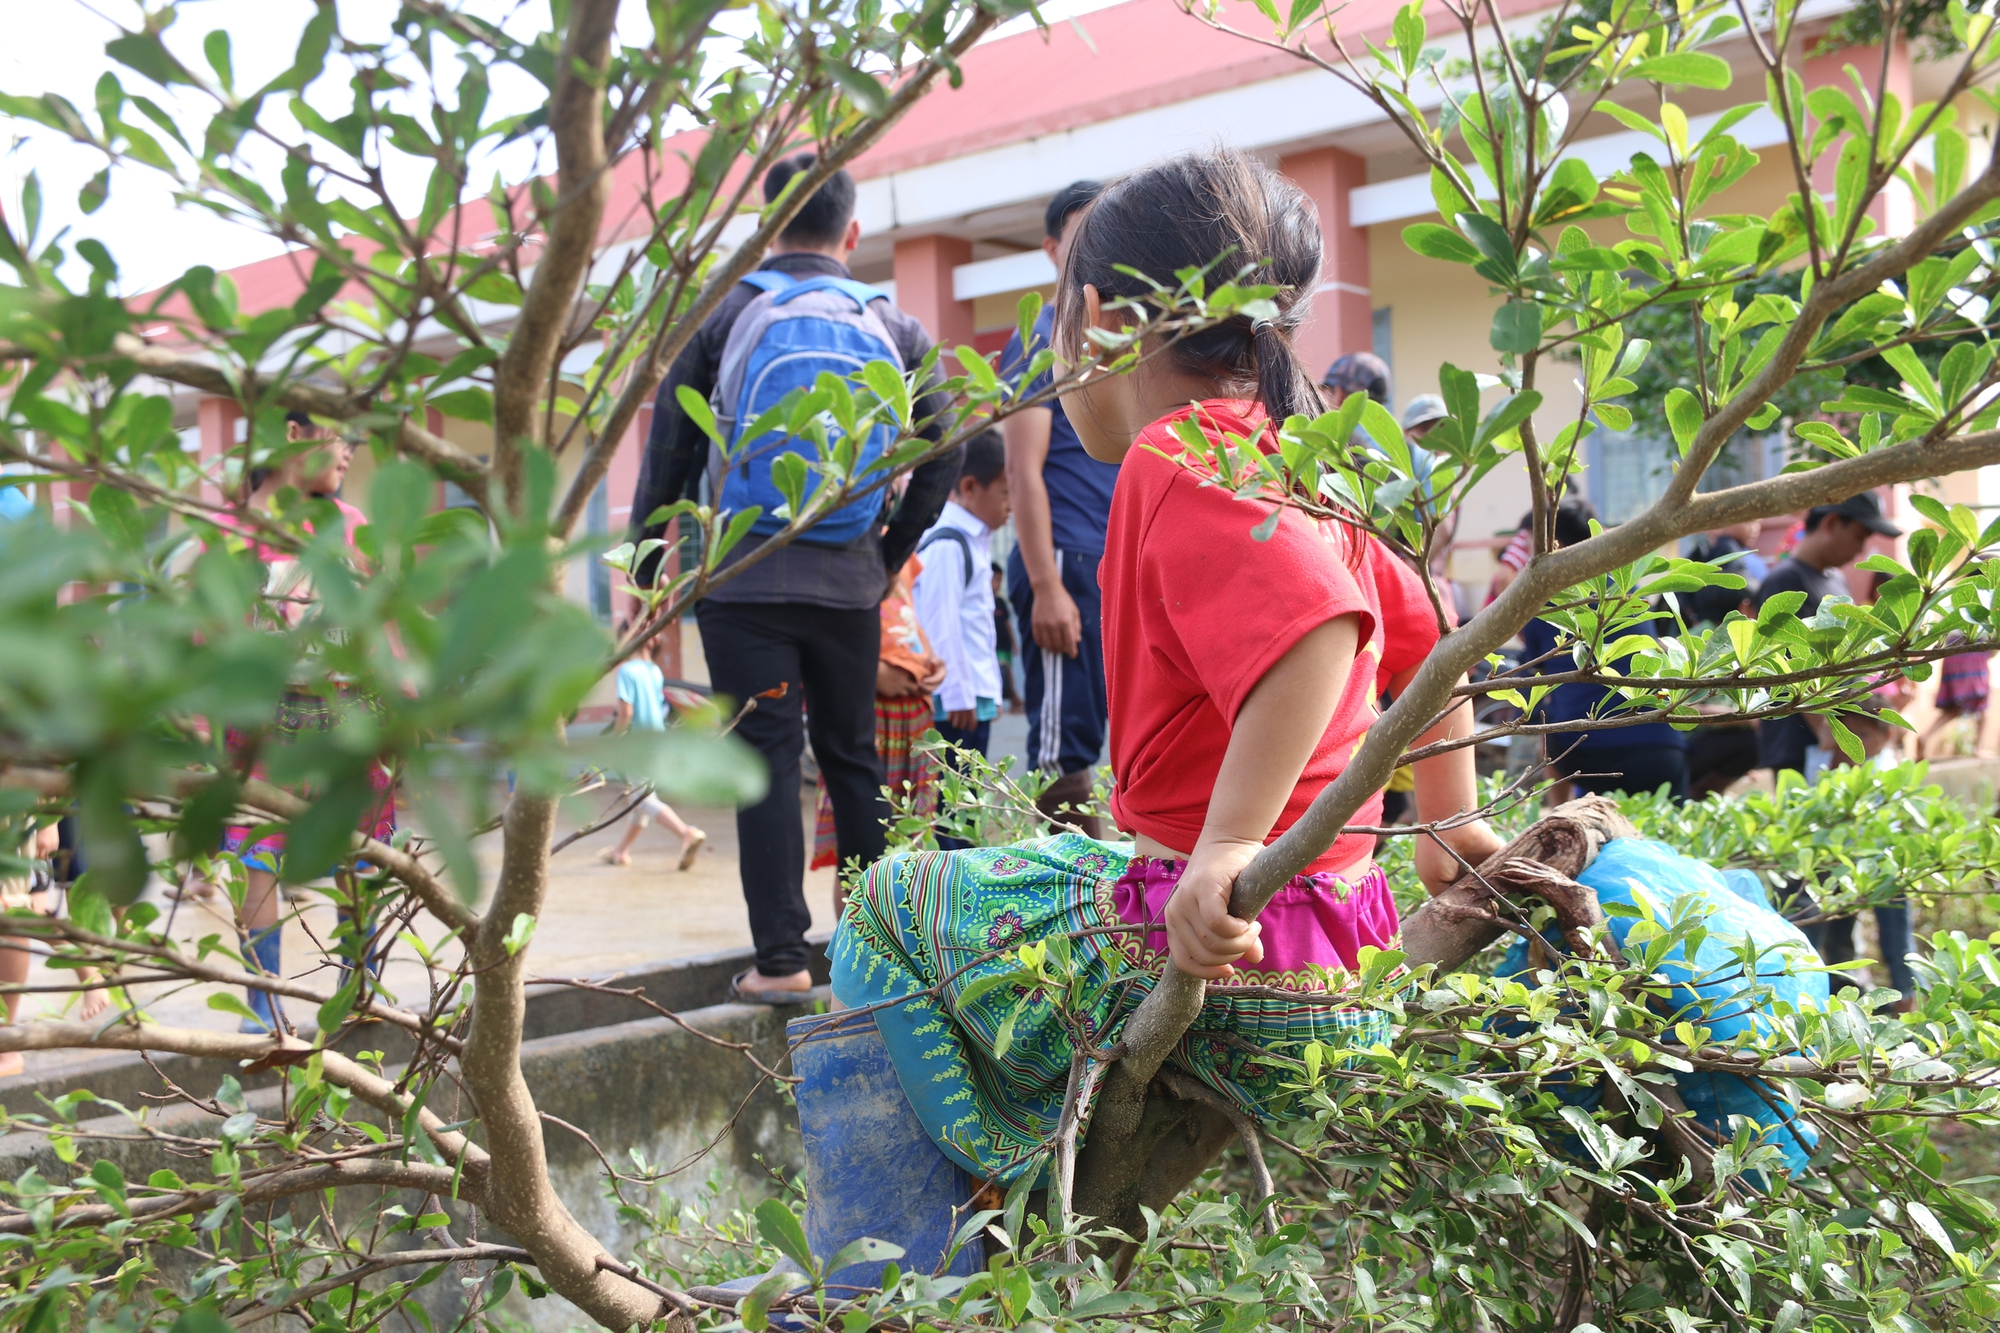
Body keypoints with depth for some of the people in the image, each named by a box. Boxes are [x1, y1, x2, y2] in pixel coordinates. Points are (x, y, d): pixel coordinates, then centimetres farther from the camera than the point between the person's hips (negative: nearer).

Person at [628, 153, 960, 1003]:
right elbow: (944, 447, 6)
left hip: (744, 578, -2)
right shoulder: (894, 326, 7)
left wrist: (646, 557, 9)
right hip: (849, 583, 3)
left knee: (767, 761, 0)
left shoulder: (720, 314, 1)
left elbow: (669, 446, 1)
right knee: (853, 756, 14)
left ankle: (781, 957, -1)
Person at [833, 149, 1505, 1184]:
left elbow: (1317, 627, -33)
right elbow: (1424, 643, 22)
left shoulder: (1179, 455, -15)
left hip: (1231, 963, -9)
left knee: (885, 908, 7)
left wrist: (1228, 848, -33)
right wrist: (1446, 828, 28)